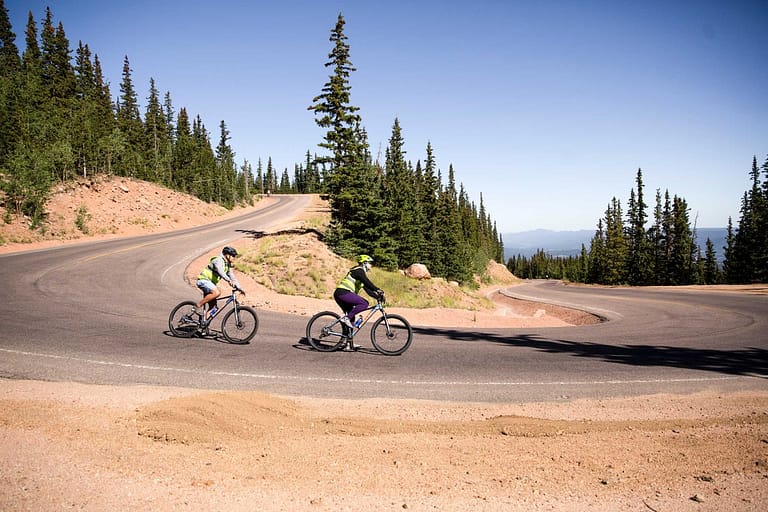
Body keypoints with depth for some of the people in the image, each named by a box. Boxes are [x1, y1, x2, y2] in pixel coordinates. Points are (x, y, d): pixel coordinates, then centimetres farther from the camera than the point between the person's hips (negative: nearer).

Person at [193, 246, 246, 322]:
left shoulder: (228, 265, 13)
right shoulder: (219, 260, -15)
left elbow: (232, 277, 13)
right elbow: (220, 271, -34)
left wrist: (239, 288, 2)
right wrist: (228, 280, -49)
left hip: (210, 282, 10)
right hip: (203, 279, -10)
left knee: (213, 304, 4)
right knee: (217, 292, -32)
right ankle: (199, 306, -21)